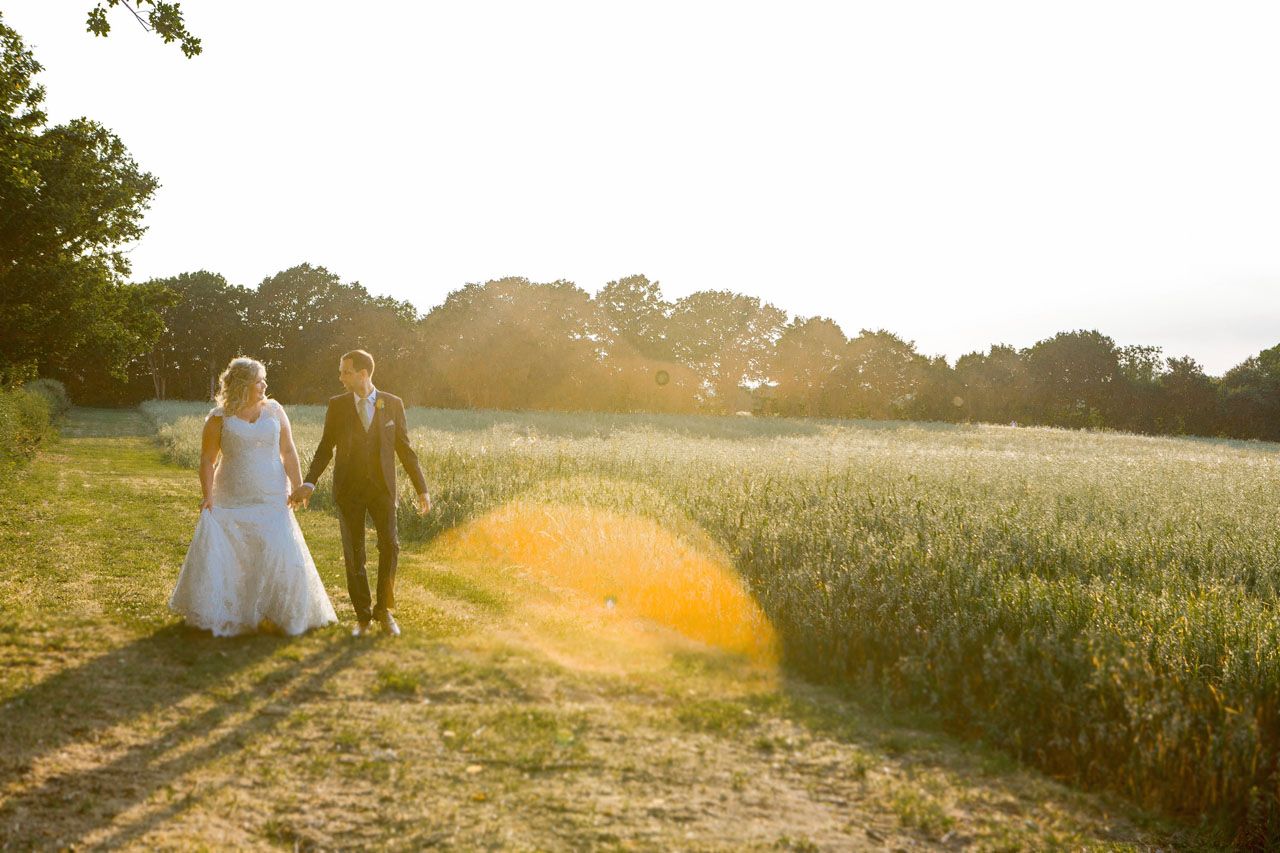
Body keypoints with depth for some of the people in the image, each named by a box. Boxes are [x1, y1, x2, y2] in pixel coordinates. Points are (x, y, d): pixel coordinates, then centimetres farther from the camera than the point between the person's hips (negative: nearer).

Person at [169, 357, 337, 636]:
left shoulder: (274, 410, 4)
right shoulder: (219, 418, -1)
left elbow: (288, 452, 3)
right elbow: (207, 460, 0)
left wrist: (298, 487, -7)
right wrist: (208, 495, -12)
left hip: (271, 500, 1)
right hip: (232, 502, -1)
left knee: (278, 553, -6)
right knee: (225, 556, -1)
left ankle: (274, 613, 7)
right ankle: (215, 613, 15)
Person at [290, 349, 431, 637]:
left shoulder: (393, 404, 0)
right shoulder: (337, 405, 2)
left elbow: (405, 449, 5)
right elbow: (325, 449, 5)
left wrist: (422, 489, 4)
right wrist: (309, 483, -8)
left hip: (382, 487, -1)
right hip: (349, 488, 1)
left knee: (389, 545, -12)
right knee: (354, 554, 2)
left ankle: (384, 610, 5)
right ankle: (363, 617, 13)